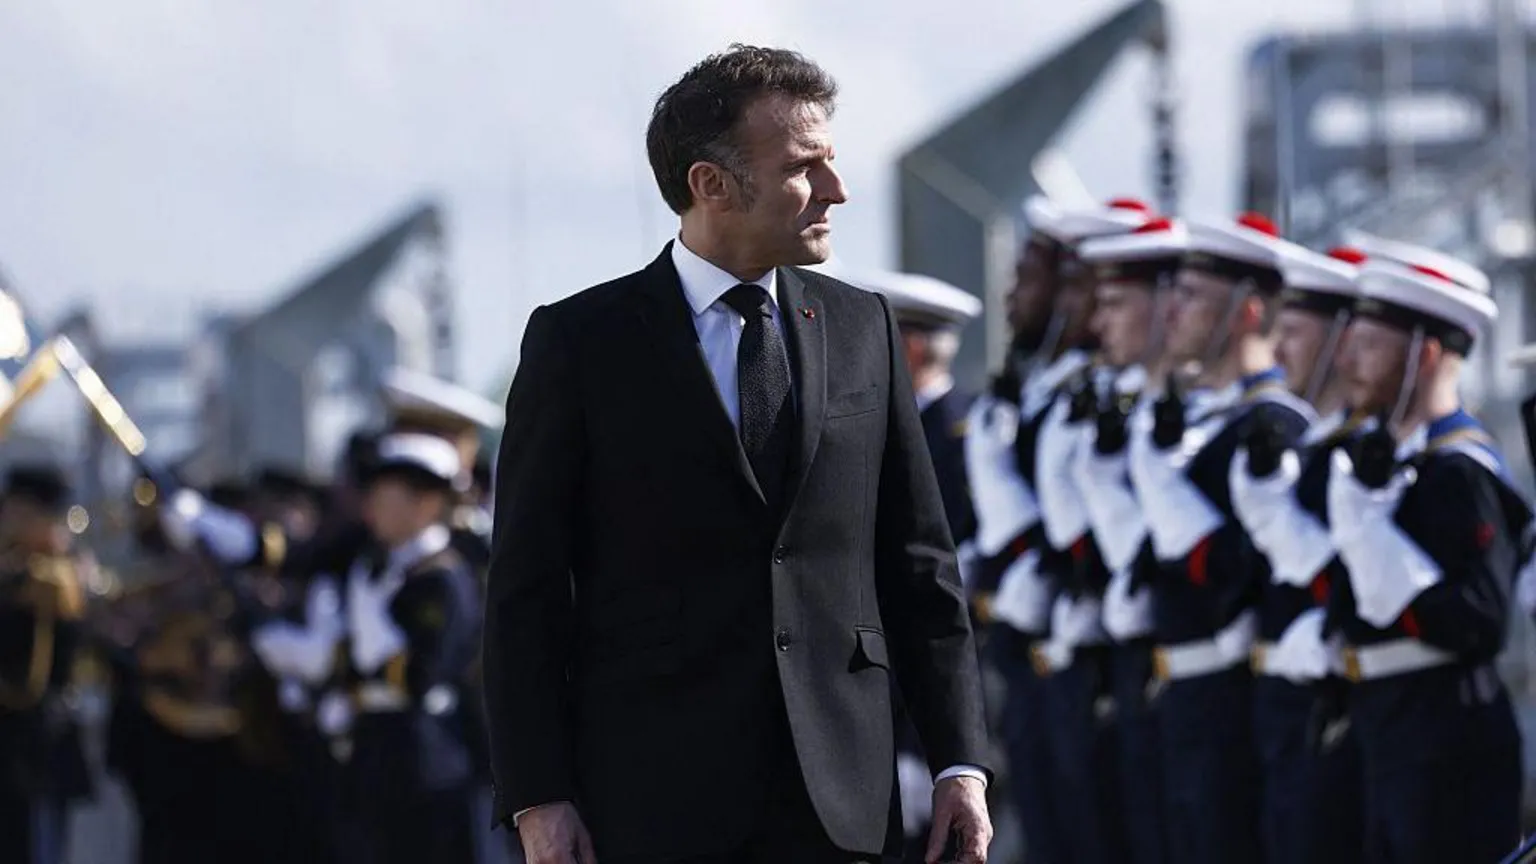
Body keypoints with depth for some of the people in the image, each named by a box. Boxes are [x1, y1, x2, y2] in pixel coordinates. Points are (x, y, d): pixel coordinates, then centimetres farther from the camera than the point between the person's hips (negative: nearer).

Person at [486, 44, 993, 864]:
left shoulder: (862, 328, 11)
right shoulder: (580, 342, 0)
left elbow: (918, 564, 12)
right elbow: (527, 588, -1)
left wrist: (959, 763, 5)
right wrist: (536, 796, -9)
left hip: (836, 796, 3)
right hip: (654, 796, -3)